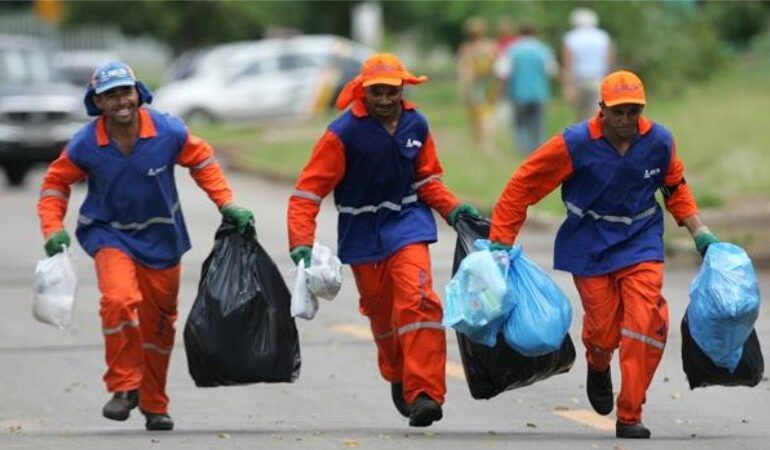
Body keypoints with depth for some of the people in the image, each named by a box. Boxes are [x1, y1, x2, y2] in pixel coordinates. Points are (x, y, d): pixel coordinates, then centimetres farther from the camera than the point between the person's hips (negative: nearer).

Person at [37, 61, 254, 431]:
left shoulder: (169, 132, -16)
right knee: (120, 299, -29)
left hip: (160, 237, 2)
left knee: (158, 322, 10)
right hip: (109, 233, -2)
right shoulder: (84, 146, -16)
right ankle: (123, 387, -12)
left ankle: (154, 404, 29)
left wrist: (226, 205, -3)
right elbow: (55, 183, 0)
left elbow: (202, 160, 2)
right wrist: (54, 230, -11)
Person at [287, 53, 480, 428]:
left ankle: (423, 393, -22)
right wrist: (301, 242, -26)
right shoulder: (343, 133, -16)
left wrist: (452, 209, -7)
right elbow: (309, 189, -16)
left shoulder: (416, 126, -4)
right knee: (381, 312, 14)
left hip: (407, 224, 1)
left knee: (417, 301, -19)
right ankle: (397, 376, 42)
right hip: (362, 233, -1)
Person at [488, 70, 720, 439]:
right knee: (603, 331, 0)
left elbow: (676, 187, 14)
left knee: (645, 323, -15)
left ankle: (630, 417, -6)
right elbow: (522, 185, -10)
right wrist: (501, 241, -10)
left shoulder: (659, 142, -7)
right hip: (590, 246, -2)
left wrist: (700, 233, 8)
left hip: (641, 242, 2)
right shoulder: (575, 144, -17)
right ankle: (598, 368, 41)